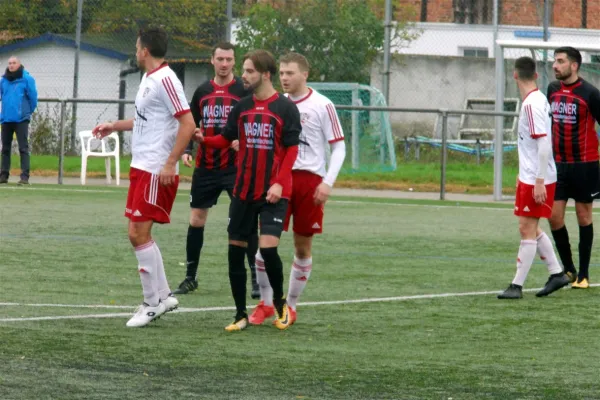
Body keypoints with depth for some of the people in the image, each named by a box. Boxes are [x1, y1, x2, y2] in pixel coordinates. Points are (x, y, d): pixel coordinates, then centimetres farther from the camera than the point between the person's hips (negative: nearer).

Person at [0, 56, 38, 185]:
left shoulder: (26, 79, -5)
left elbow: (33, 97, -2)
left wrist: (29, 112, 6)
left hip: (21, 119, -5)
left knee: (23, 148, -7)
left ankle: (25, 176, -11)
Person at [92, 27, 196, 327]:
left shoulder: (165, 80, -15)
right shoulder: (148, 79, 14)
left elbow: (187, 124, -20)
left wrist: (170, 164, -22)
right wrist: (114, 126, 36)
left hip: (157, 172, -10)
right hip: (141, 167, 10)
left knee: (139, 233, -8)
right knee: (138, 234, 11)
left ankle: (152, 304, -1)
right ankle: (163, 295, 18)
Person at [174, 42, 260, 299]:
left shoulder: (244, 91, -3)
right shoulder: (202, 92, 9)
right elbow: (191, 124, 17)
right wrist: (187, 150, 2)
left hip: (236, 167, -4)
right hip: (205, 167, 4)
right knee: (196, 218, 7)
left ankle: (256, 277, -4)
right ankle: (190, 278, 18)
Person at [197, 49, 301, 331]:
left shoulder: (285, 108, -6)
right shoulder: (242, 107, 8)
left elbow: (292, 149, -8)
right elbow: (226, 139, 11)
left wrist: (279, 183, -17)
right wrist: (204, 139, -9)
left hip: (273, 193, -5)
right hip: (243, 191, 5)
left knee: (268, 247, -16)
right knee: (236, 249, 3)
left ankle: (279, 302, 10)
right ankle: (241, 315, 14)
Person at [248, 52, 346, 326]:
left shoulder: (321, 106, -4)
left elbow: (338, 147, -3)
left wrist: (328, 182, -12)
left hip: (309, 180, -3)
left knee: (303, 245, 3)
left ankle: (291, 306, 16)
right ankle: (266, 303, 9)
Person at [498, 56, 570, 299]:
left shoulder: (532, 104, -18)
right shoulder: (538, 100, 10)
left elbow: (544, 144, -23)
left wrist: (539, 181, -23)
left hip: (536, 179, -10)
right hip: (531, 177, 10)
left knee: (527, 229, -5)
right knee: (531, 229, 16)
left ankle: (517, 286, -3)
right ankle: (557, 273, 22)